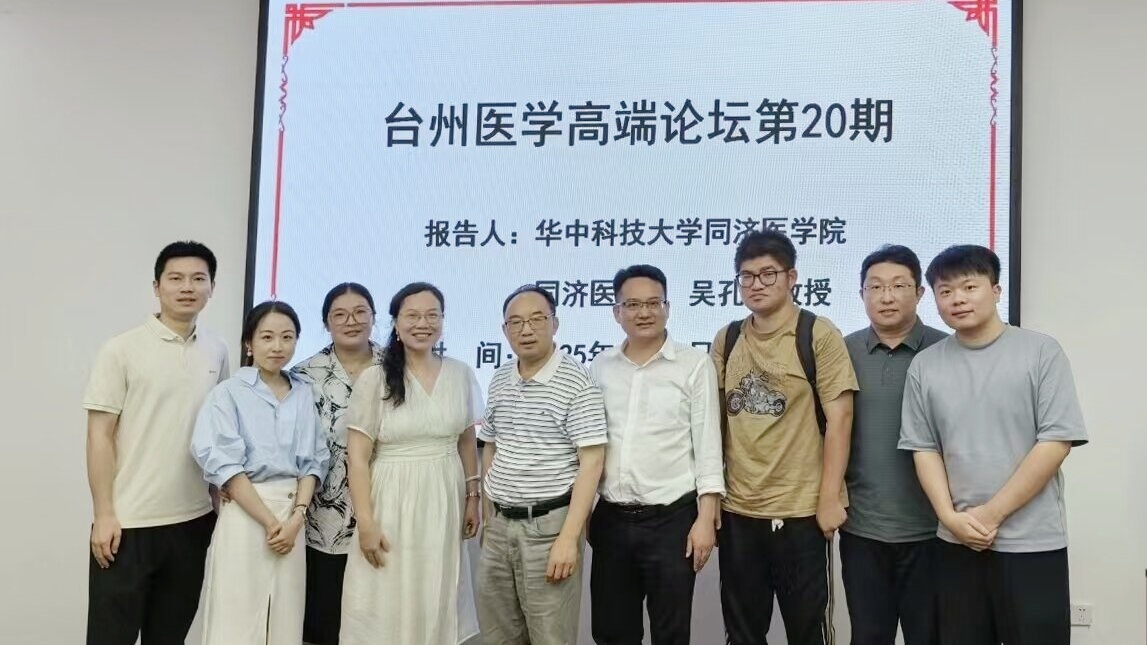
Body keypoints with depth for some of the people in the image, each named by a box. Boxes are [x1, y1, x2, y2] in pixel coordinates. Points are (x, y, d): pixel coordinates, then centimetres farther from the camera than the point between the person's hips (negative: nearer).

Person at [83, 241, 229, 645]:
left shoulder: (218, 352, 6)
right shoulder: (121, 350, -6)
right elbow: (99, 436, -6)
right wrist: (104, 514, -9)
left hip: (194, 519, 4)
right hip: (128, 521, -4)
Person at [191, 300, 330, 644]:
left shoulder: (304, 394, 9)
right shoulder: (229, 392, -4)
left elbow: (314, 460, 7)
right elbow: (222, 463, -11)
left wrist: (296, 517, -7)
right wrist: (269, 521, -14)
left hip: (292, 513, 4)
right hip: (244, 512, -4)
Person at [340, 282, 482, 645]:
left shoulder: (461, 375, 3)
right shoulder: (374, 379, -7)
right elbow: (357, 457, -8)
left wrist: (473, 497, 10)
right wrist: (366, 521, -13)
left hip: (444, 502, 3)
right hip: (391, 502, -3)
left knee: (434, 606, 11)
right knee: (383, 607, 3)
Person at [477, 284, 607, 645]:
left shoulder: (576, 382, -11)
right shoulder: (499, 381, 9)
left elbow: (591, 462, -14)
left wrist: (569, 536, -18)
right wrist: (488, 513, 13)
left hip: (548, 525, -6)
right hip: (499, 524, 6)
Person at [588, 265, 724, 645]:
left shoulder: (694, 364, -4)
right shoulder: (601, 367, 7)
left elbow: (708, 446, -5)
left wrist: (705, 519, -10)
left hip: (671, 518, -3)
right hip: (611, 519, 4)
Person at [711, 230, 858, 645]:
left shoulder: (818, 335, -6)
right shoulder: (725, 341, 7)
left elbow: (839, 417, -9)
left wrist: (830, 498, -12)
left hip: (801, 510, -4)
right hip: (737, 510, 4)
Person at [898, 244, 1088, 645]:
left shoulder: (1041, 352, -4)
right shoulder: (925, 365, 5)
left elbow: (1056, 442, -9)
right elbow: (923, 448, 6)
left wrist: (992, 513, -11)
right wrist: (950, 516, -8)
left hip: (1032, 541, -3)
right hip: (956, 541, 3)